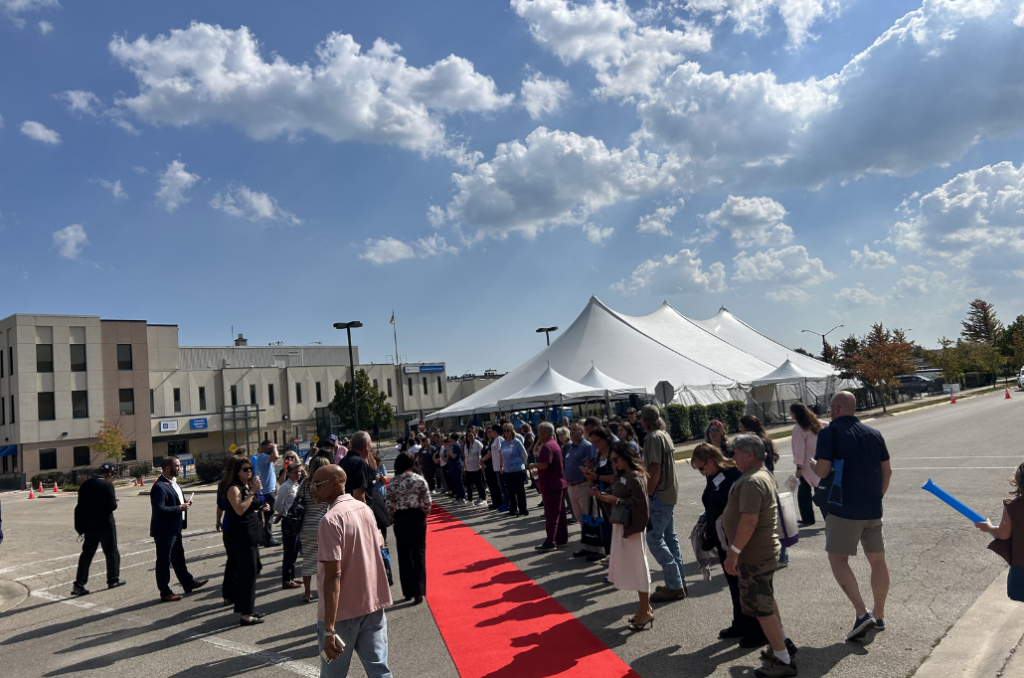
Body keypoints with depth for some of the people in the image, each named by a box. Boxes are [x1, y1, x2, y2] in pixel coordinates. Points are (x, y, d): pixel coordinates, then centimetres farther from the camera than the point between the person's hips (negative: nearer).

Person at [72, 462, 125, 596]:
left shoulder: (85, 485, 4)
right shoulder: (107, 486, -17)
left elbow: (80, 506, 8)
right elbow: (112, 506, -21)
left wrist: (81, 526, 13)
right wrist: (114, 503, 2)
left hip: (89, 525, 6)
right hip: (105, 525, -6)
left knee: (87, 553, 10)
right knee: (111, 552, 10)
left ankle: (79, 584, 5)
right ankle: (113, 580, 20)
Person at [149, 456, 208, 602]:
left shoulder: (173, 482, 10)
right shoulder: (159, 486, -22)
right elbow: (159, 509, -28)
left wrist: (185, 503, 4)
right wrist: (179, 508, -24)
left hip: (174, 528, 10)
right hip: (164, 530, -10)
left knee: (179, 557, 21)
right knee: (164, 561, 2)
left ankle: (188, 582, 34)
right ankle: (165, 593, 12)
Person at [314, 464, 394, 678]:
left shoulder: (331, 520, -18)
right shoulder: (365, 508, 5)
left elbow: (333, 575, -24)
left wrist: (329, 629, -24)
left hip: (342, 611, -6)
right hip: (373, 604, 6)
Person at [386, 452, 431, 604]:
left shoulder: (392, 483, -4)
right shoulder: (420, 479, -7)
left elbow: (389, 506, -4)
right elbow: (427, 502, -7)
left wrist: (393, 519, 11)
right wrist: (425, 514, 9)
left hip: (400, 519, 1)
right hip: (417, 517, -1)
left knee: (404, 556, 11)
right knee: (418, 554, 6)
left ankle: (408, 592, 18)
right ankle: (418, 592, 3)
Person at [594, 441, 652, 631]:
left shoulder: (636, 477, -20)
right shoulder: (622, 475, 8)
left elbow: (640, 503, -25)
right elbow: (617, 494, 12)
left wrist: (616, 501, -25)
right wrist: (603, 494, -4)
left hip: (631, 527, -9)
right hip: (621, 525, 9)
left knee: (637, 567, 1)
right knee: (629, 566, 15)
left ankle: (646, 611, 13)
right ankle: (645, 606, 27)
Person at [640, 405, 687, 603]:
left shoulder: (653, 438, -16)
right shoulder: (664, 435, 14)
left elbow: (655, 470, -21)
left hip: (660, 496, -10)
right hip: (669, 492, 10)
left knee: (654, 539, -7)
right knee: (670, 538, 14)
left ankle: (674, 587, -5)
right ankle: (678, 583, 20)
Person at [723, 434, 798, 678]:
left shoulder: (752, 481, -25)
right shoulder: (766, 475, 9)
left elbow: (749, 521, -31)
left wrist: (734, 552, -27)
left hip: (755, 556, -10)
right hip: (766, 550, 11)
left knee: (761, 608, 0)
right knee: (767, 601, 24)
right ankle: (784, 642, 38)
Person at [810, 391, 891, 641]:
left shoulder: (829, 433, -10)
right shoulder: (874, 434, 9)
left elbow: (823, 471, -17)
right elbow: (887, 471, 12)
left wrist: (812, 464, 5)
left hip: (844, 509, -6)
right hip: (873, 509, 6)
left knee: (838, 558, 4)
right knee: (877, 560, 14)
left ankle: (862, 613, -7)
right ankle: (878, 616, 26)